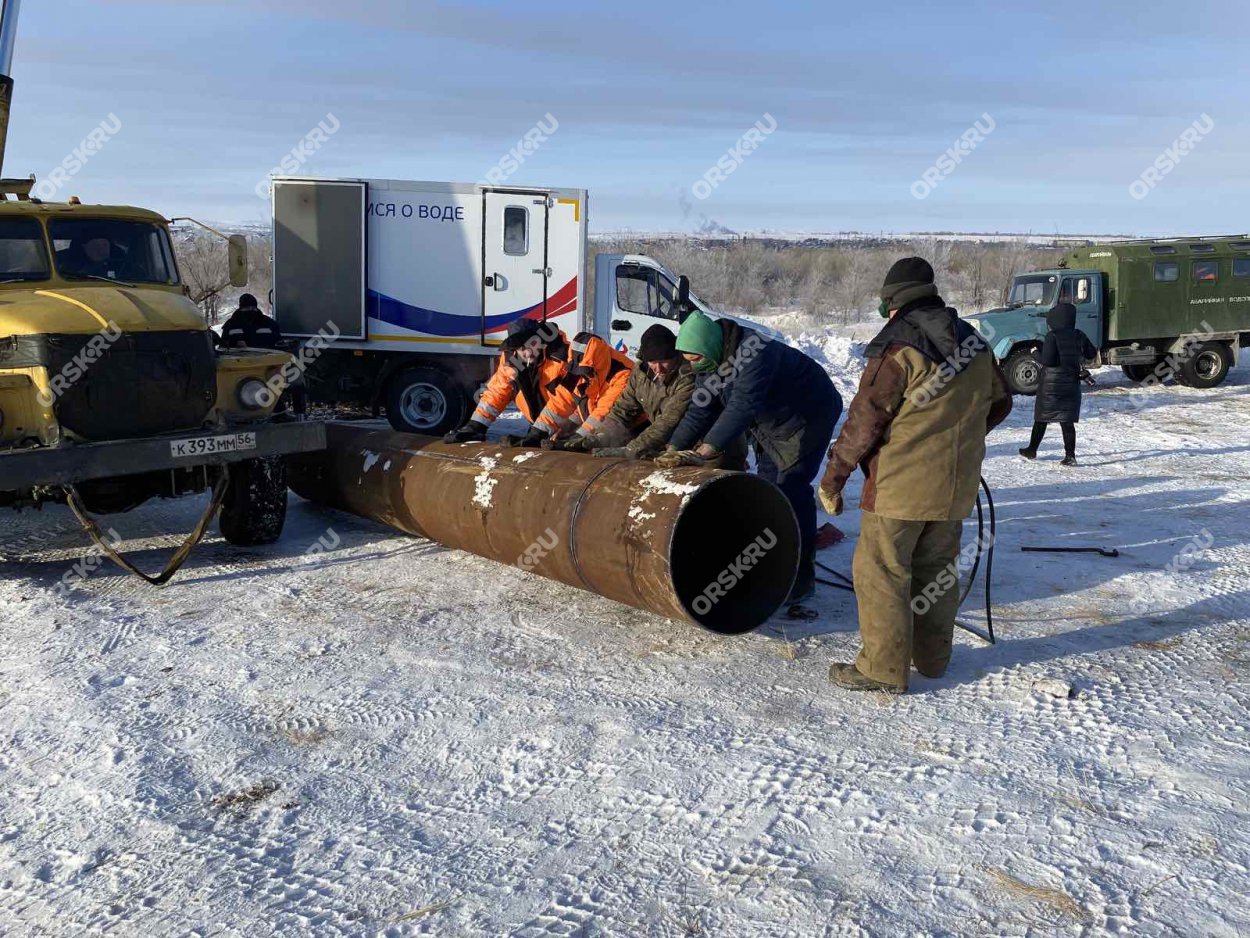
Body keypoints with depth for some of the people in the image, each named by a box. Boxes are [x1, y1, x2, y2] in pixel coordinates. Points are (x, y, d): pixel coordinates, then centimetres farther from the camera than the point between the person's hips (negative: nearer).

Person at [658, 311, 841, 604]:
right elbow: (699, 410, -8)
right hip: (770, 425, 9)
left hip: (807, 418, -9)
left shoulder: (756, 352, -36)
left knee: (790, 492, -13)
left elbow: (742, 406, -44)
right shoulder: (709, 363, -9)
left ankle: (801, 578, -5)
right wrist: (672, 451, -20)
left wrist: (703, 453, -50)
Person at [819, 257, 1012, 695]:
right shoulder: (974, 343, 7)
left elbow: (864, 420, -15)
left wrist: (833, 477, -6)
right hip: (955, 485, 7)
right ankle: (932, 658, 29)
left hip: (901, 485, -7)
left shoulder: (897, 348, -15)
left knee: (881, 573, 3)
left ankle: (884, 668, 7)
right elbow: (999, 402, 20)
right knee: (936, 569, 19)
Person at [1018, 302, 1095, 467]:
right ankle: (1070, 455, -3)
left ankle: (1032, 450, 24)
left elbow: (1047, 360, -22)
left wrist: (1038, 354, -3)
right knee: (1067, 421, 4)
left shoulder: (1052, 336, -16)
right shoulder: (1079, 336, 0)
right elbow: (1091, 354, 12)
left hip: (1051, 384, -4)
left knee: (1041, 418, 11)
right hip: (1072, 384, 4)